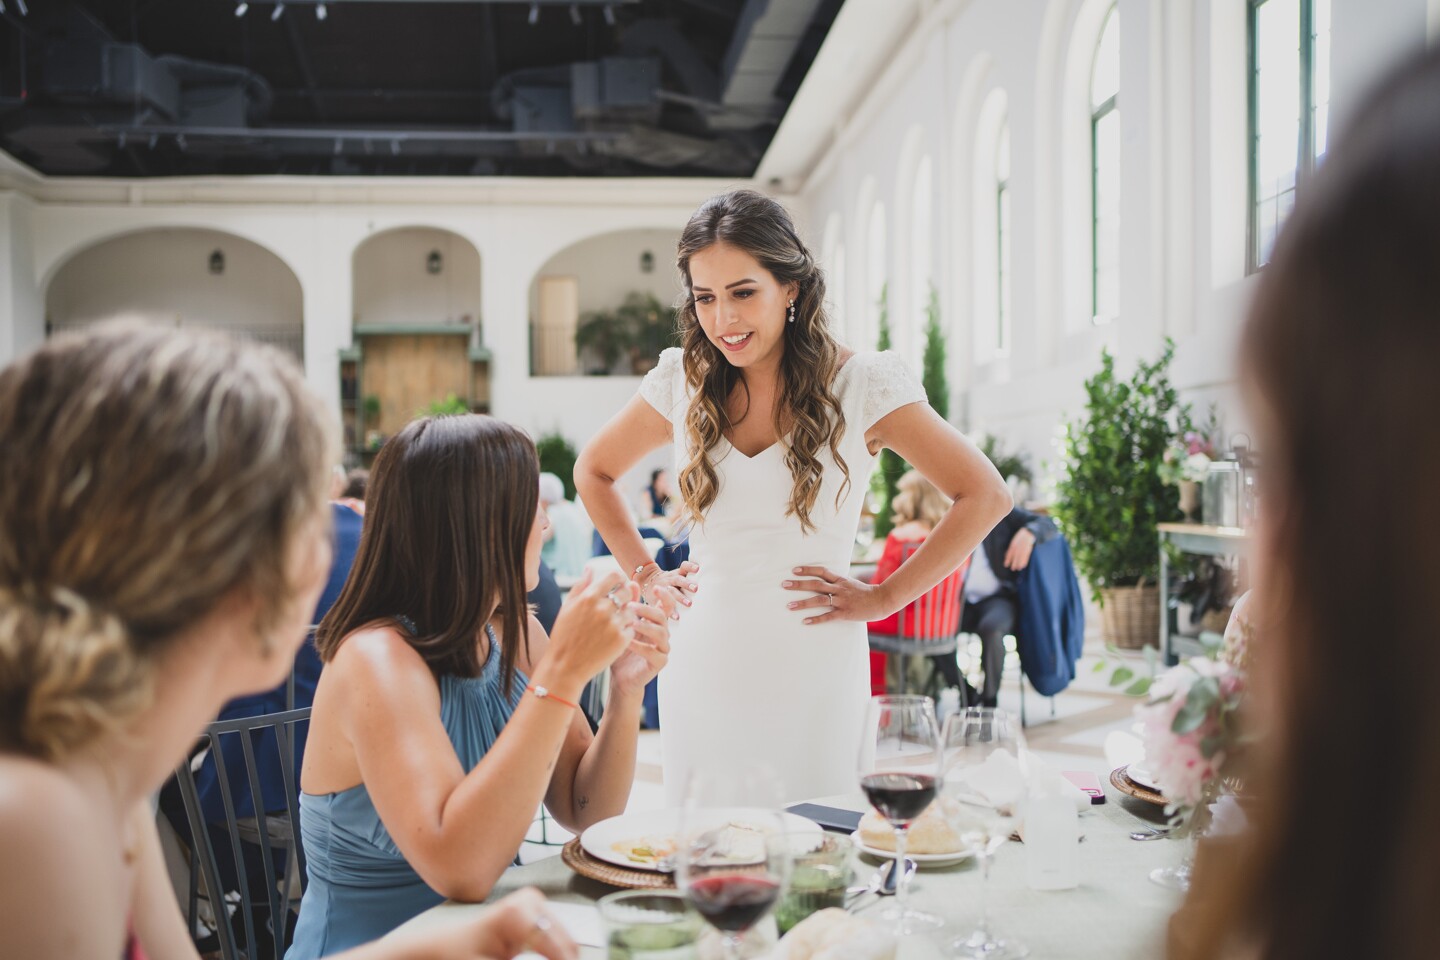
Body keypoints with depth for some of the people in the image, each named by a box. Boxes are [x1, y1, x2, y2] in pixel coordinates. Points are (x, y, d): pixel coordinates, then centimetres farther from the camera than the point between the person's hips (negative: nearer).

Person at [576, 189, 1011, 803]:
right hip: (703, 666, 3)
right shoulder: (683, 383, 4)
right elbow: (593, 472, 20)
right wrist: (645, 575, 10)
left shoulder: (859, 384, -6)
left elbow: (985, 497, -5)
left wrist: (884, 597, -7)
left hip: (813, 668, -3)